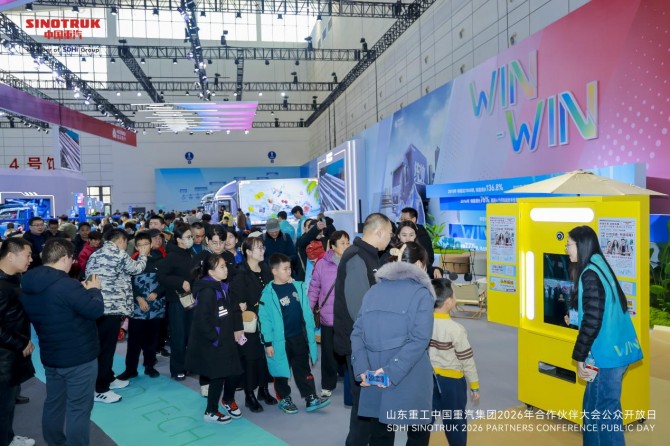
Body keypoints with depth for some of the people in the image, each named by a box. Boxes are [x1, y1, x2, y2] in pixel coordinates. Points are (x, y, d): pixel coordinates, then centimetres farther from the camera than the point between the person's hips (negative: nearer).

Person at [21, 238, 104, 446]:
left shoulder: (27, 286, 2)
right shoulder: (68, 285, -26)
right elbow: (95, 310, -23)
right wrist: (93, 290, -4)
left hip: (50, 355, 8)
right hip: (79, 357, -8)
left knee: (53, 403, 21)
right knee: (78, 408, 3)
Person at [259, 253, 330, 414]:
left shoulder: (298, 286, 0)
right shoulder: (268, 293, -16)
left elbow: (306, 311, 7)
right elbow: (265, 319, -14)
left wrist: (310, 332, 7)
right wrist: (268, 343, -13)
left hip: (299, 337, 5)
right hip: (281, 340, -4)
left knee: (303, 369, 13)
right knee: (282, 371, 12)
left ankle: (311, 399, 21)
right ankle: (284, 399, 29)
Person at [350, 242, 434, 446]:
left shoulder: (373, 290, 7)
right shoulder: (421, 293, -7)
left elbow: (357, 333, 0)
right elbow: (419, 339, -18)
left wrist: (362, 369, -6)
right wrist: (391, 371, -18)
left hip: (374, 378, 4)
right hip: (410, 382, -4)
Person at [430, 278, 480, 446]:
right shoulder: (456, 329, -20)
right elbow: (467, 360, -12)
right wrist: (474, 385, -1)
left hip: (428, 377, 4)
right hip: (451, 380, -4)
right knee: (455, 421, 14)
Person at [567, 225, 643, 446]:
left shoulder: (590, 275, -19)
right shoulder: (601, 268, 10)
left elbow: (592, 321, -21)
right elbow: (617, 307, 18)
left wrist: (580, 357, -14)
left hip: (607, 353, -10)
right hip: (616, 349, 10)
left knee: (603, 411, 0)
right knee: (594, 406, 19)